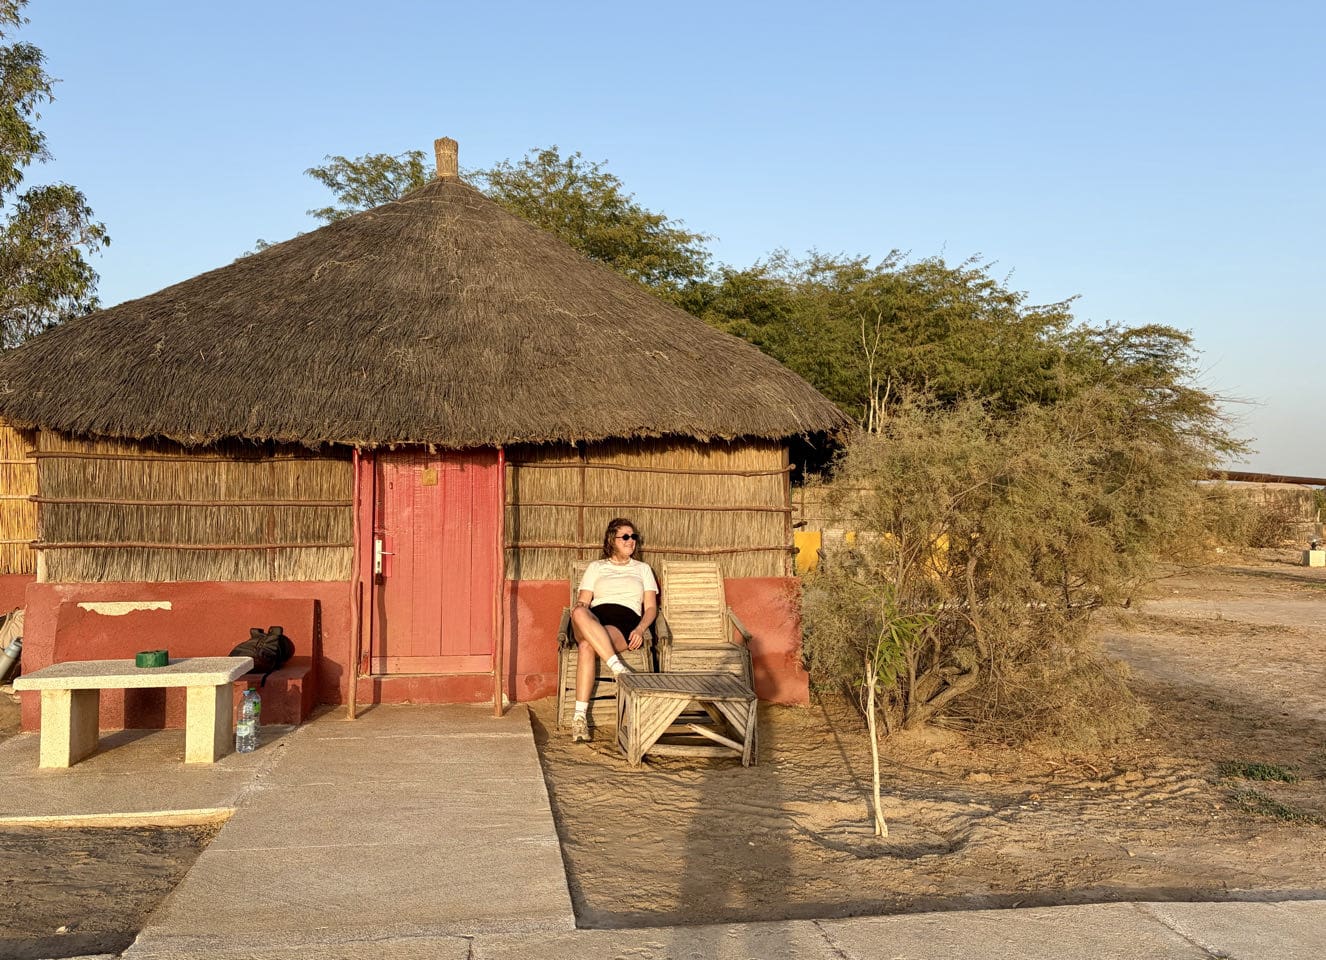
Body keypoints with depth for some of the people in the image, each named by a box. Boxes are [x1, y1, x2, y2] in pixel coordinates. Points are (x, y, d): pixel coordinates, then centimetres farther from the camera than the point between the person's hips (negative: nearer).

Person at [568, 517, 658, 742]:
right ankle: (619, 668, -47)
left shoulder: (643, 569, 28)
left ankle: (580, 715, -44)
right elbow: (582, 603, 16)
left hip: (625, 622, -1)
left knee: (587, 646, -38)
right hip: (595, 619, 1)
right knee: (579, 612, -41)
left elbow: (651, 607, 18)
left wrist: (640, 629, -5)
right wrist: (584, 621, -11)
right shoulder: (596, 567, 28)